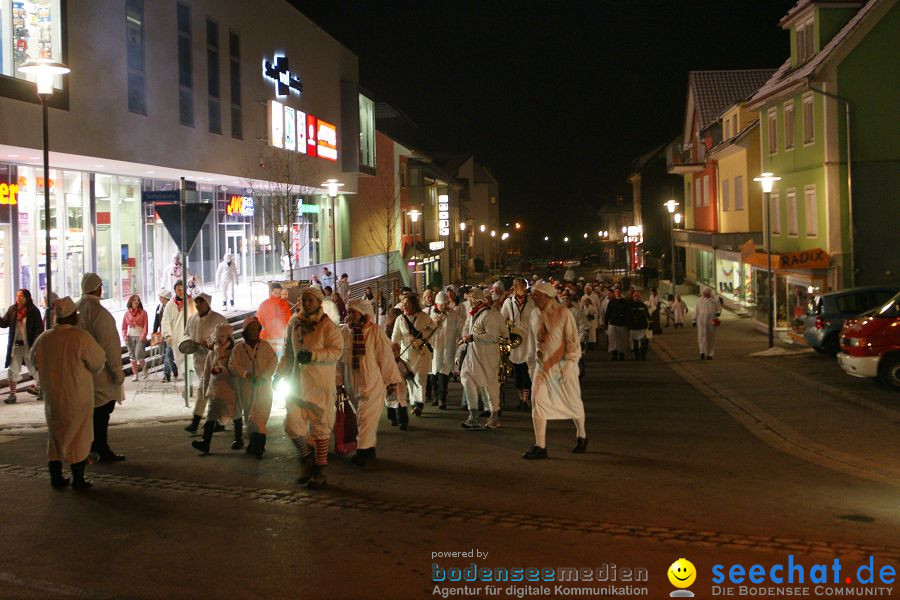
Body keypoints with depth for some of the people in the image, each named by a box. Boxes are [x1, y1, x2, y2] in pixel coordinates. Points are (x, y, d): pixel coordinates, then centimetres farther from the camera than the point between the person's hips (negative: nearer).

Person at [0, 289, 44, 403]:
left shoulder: (34, 311, -9)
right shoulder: (12, 310, 4)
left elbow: (39, 329, -10)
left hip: (29, 345, -4)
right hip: (15, 345, 4)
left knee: (34, 367, 10)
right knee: (13, 369, 3)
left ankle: (39, 386, 32)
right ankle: (12, 394, 7)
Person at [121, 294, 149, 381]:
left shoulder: (143, 312, 3)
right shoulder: (127, 313, 10)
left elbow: (145, 326, -1)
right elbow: (124, 327, 13)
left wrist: (143, 336, -12)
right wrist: (125, 336, -2)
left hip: (140, 337, -3)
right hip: (130, 337, 3)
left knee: (138, 355, -14)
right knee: (132, 356, 3)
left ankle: (144, 370, 10)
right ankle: (135, 374, 8)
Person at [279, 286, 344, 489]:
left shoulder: (328, 325, -7)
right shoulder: (294, 323, 9)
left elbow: (337, 350, -15)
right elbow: (288, 351, 20)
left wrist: (312, 355, -26)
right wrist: (280, 373, 13)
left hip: (321, 383, -5)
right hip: (298, 381, 5)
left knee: (319, 427, 3)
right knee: (292, 425, -1)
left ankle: (320, 471, 14)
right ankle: (307, 458, 26)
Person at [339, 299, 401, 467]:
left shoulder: (375, 332, -10)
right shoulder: (344, 332, -1)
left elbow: (386, 356, -7)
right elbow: (339, 358, 5)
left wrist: (392, 381, -5)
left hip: (372, 384, -3)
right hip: (352, 385, 3)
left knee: (367, 418, -7)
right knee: (368, 418, 12)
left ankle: (363, 451, -3)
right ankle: (369, 449, 23)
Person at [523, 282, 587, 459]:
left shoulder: (563, 313, -11)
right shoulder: (535, 315, 6)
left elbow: (573, 341, -12)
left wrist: (569, 365, -18)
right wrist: (535, 362, 17)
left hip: (562, 365, -4)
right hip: (542, 365, 4)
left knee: (573, 402, 9)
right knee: (537, 401, -10)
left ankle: (581, 437, 34)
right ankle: (540, 447, -8)